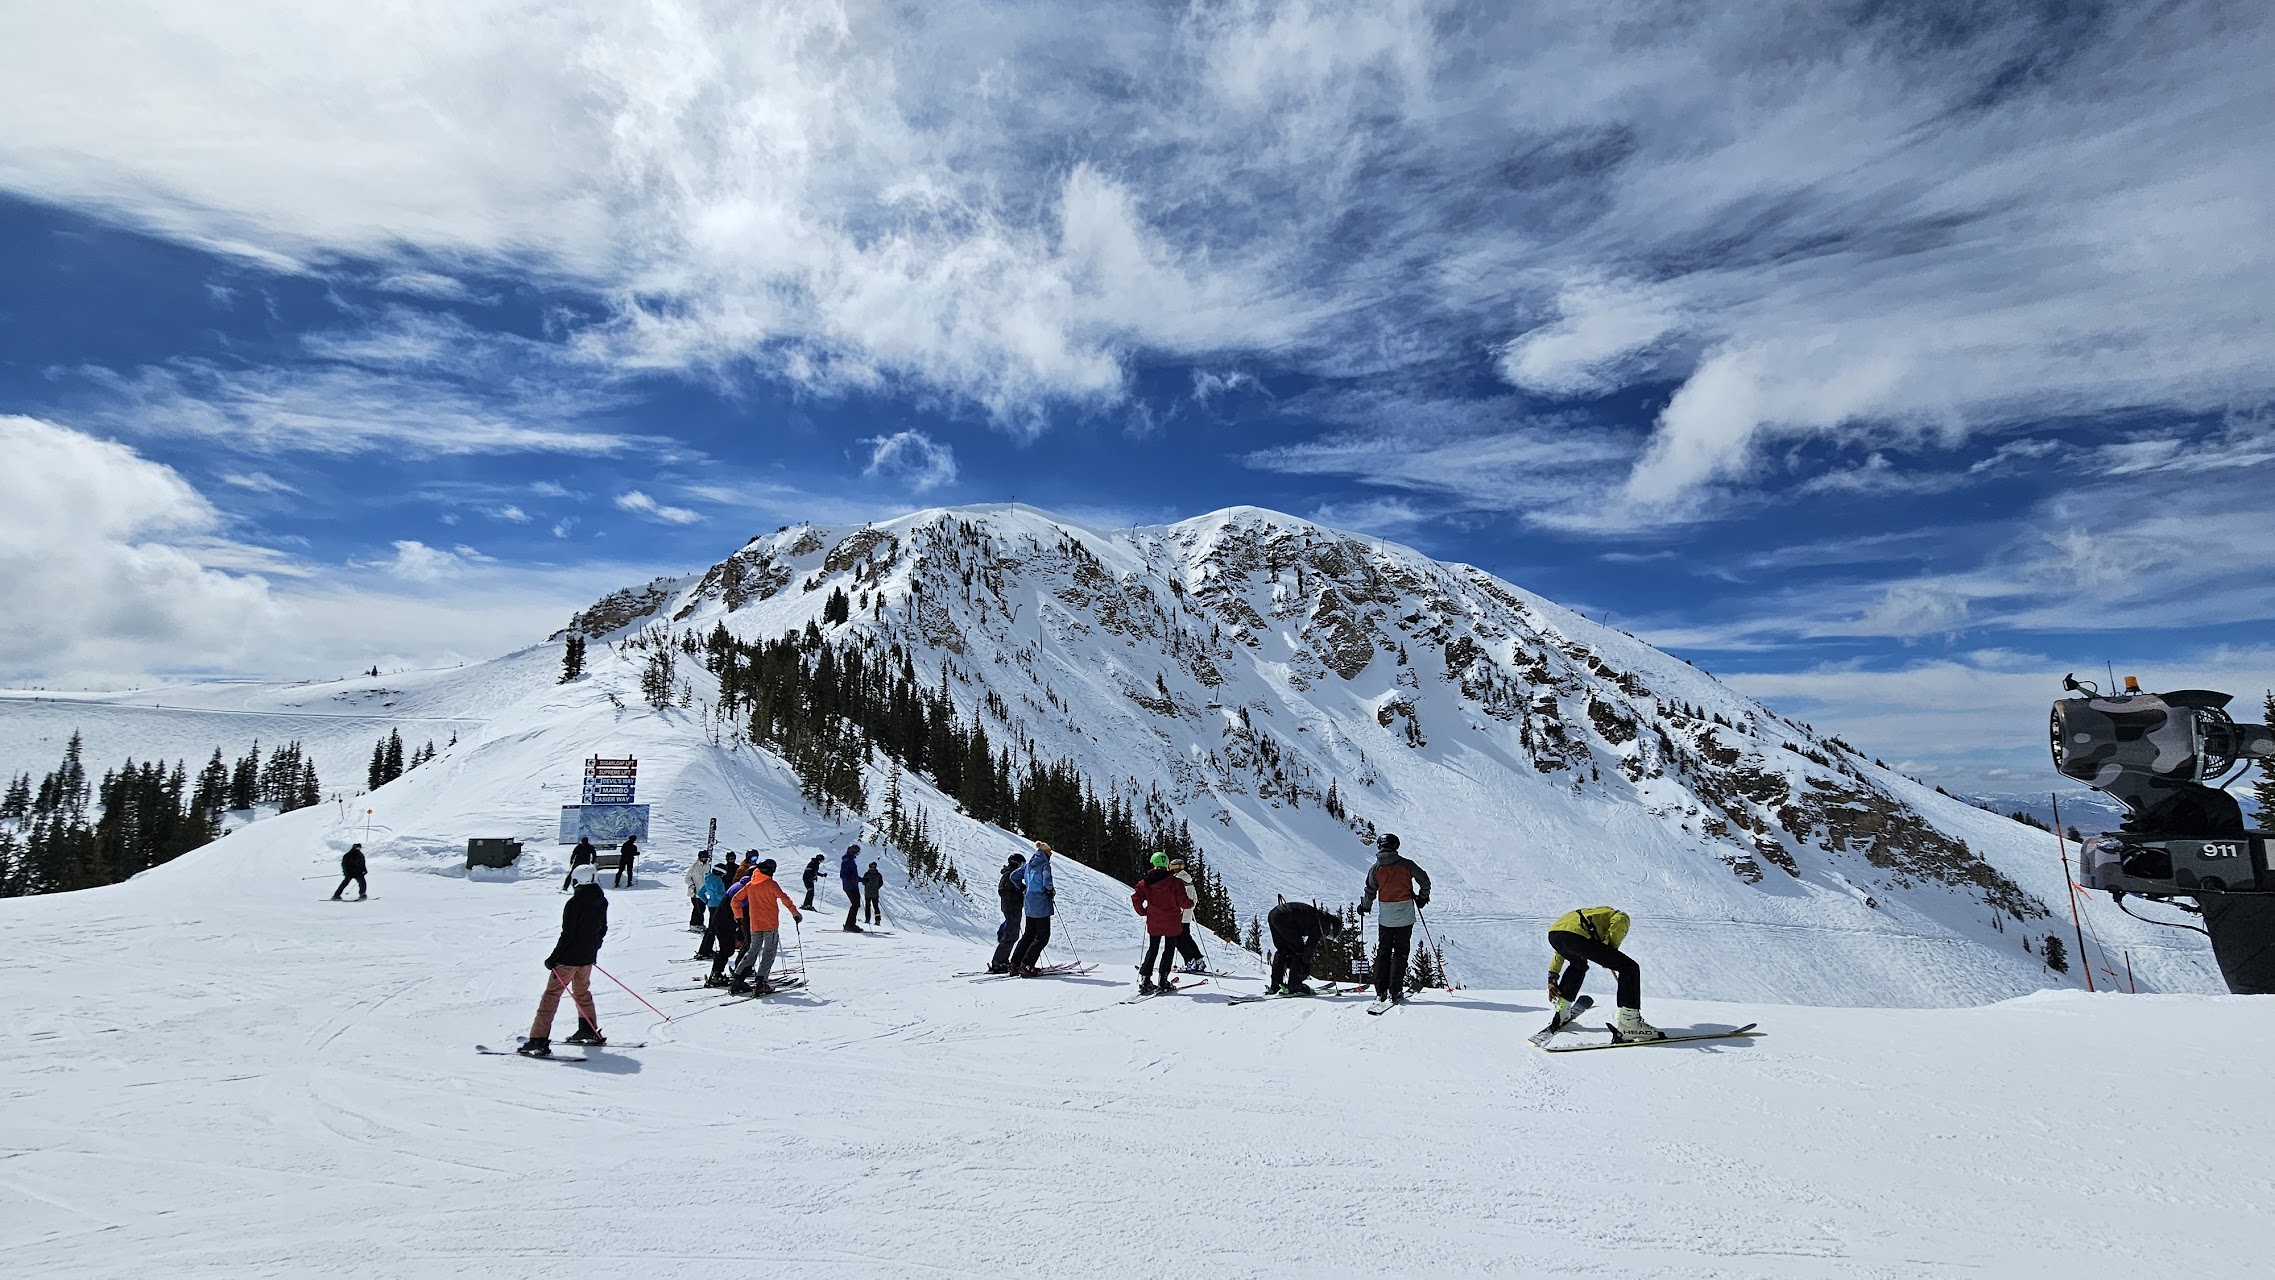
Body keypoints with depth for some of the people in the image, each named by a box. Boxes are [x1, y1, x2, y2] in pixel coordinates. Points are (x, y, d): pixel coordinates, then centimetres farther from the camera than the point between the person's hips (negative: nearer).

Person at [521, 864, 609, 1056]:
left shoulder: (574, 904, -18)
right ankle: (589, 1031, 30)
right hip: (588, 958, 7)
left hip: (569, 957, -7)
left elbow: (567, 935, -19)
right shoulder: (602, 902, 3)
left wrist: (553, 958, -10)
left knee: (551, 995, -1)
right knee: (582, 992, 23)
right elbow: (602, 930, 11)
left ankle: (539, 1040, -5)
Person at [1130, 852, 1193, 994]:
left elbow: (1136, 898, -6)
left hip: (1153, 923, 3)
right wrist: (1191, 903, 10)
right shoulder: (1175, 882, -12)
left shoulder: (1145, 882, -3)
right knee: (1169, 950, 11)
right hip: (1172, 923, -3)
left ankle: (1144, 979, 6)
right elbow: (1183, 902, -12)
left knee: (1152, 950, 15)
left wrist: (1143, 912, 9)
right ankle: (1163, 980, 6)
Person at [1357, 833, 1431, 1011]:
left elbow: (1370, 892, 0)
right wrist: (1423, 897, 18)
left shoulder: (1375, 868, -3)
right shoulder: (1406, 864, -5)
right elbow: (1424, 879, 1)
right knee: (1400, 953, 6)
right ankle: (1395, 992, 2)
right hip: (1405, 917, -1)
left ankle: (1380, 992, 5)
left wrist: (1365, 907, 18)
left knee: (1383, 953, 10)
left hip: (1385, 918, 1)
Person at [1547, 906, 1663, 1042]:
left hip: (1552, 934, 8)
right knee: (1629, 967, 4)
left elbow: (1562, 948, 38)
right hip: (1575, 935, -8)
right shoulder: (1621, 917, 28)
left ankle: (1560, 1014, 37)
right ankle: (1627, 1025, -4)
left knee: (1579, 964, 40)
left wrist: (1552, 976, 35)